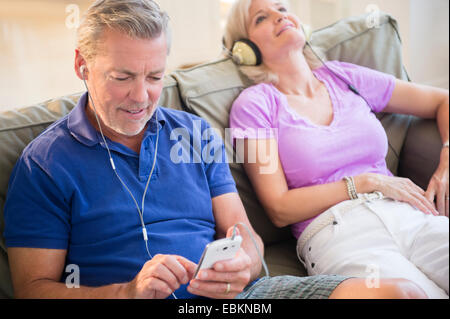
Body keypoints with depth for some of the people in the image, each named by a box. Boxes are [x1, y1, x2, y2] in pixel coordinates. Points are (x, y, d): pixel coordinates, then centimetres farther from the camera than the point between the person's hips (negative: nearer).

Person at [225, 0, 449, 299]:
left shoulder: (342, 77, 17)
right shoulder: (254, 104, 5)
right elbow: (280, 210, -2)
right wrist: (368, 182, -5)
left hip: (411, 216, 5)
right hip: (335, 232, -4)